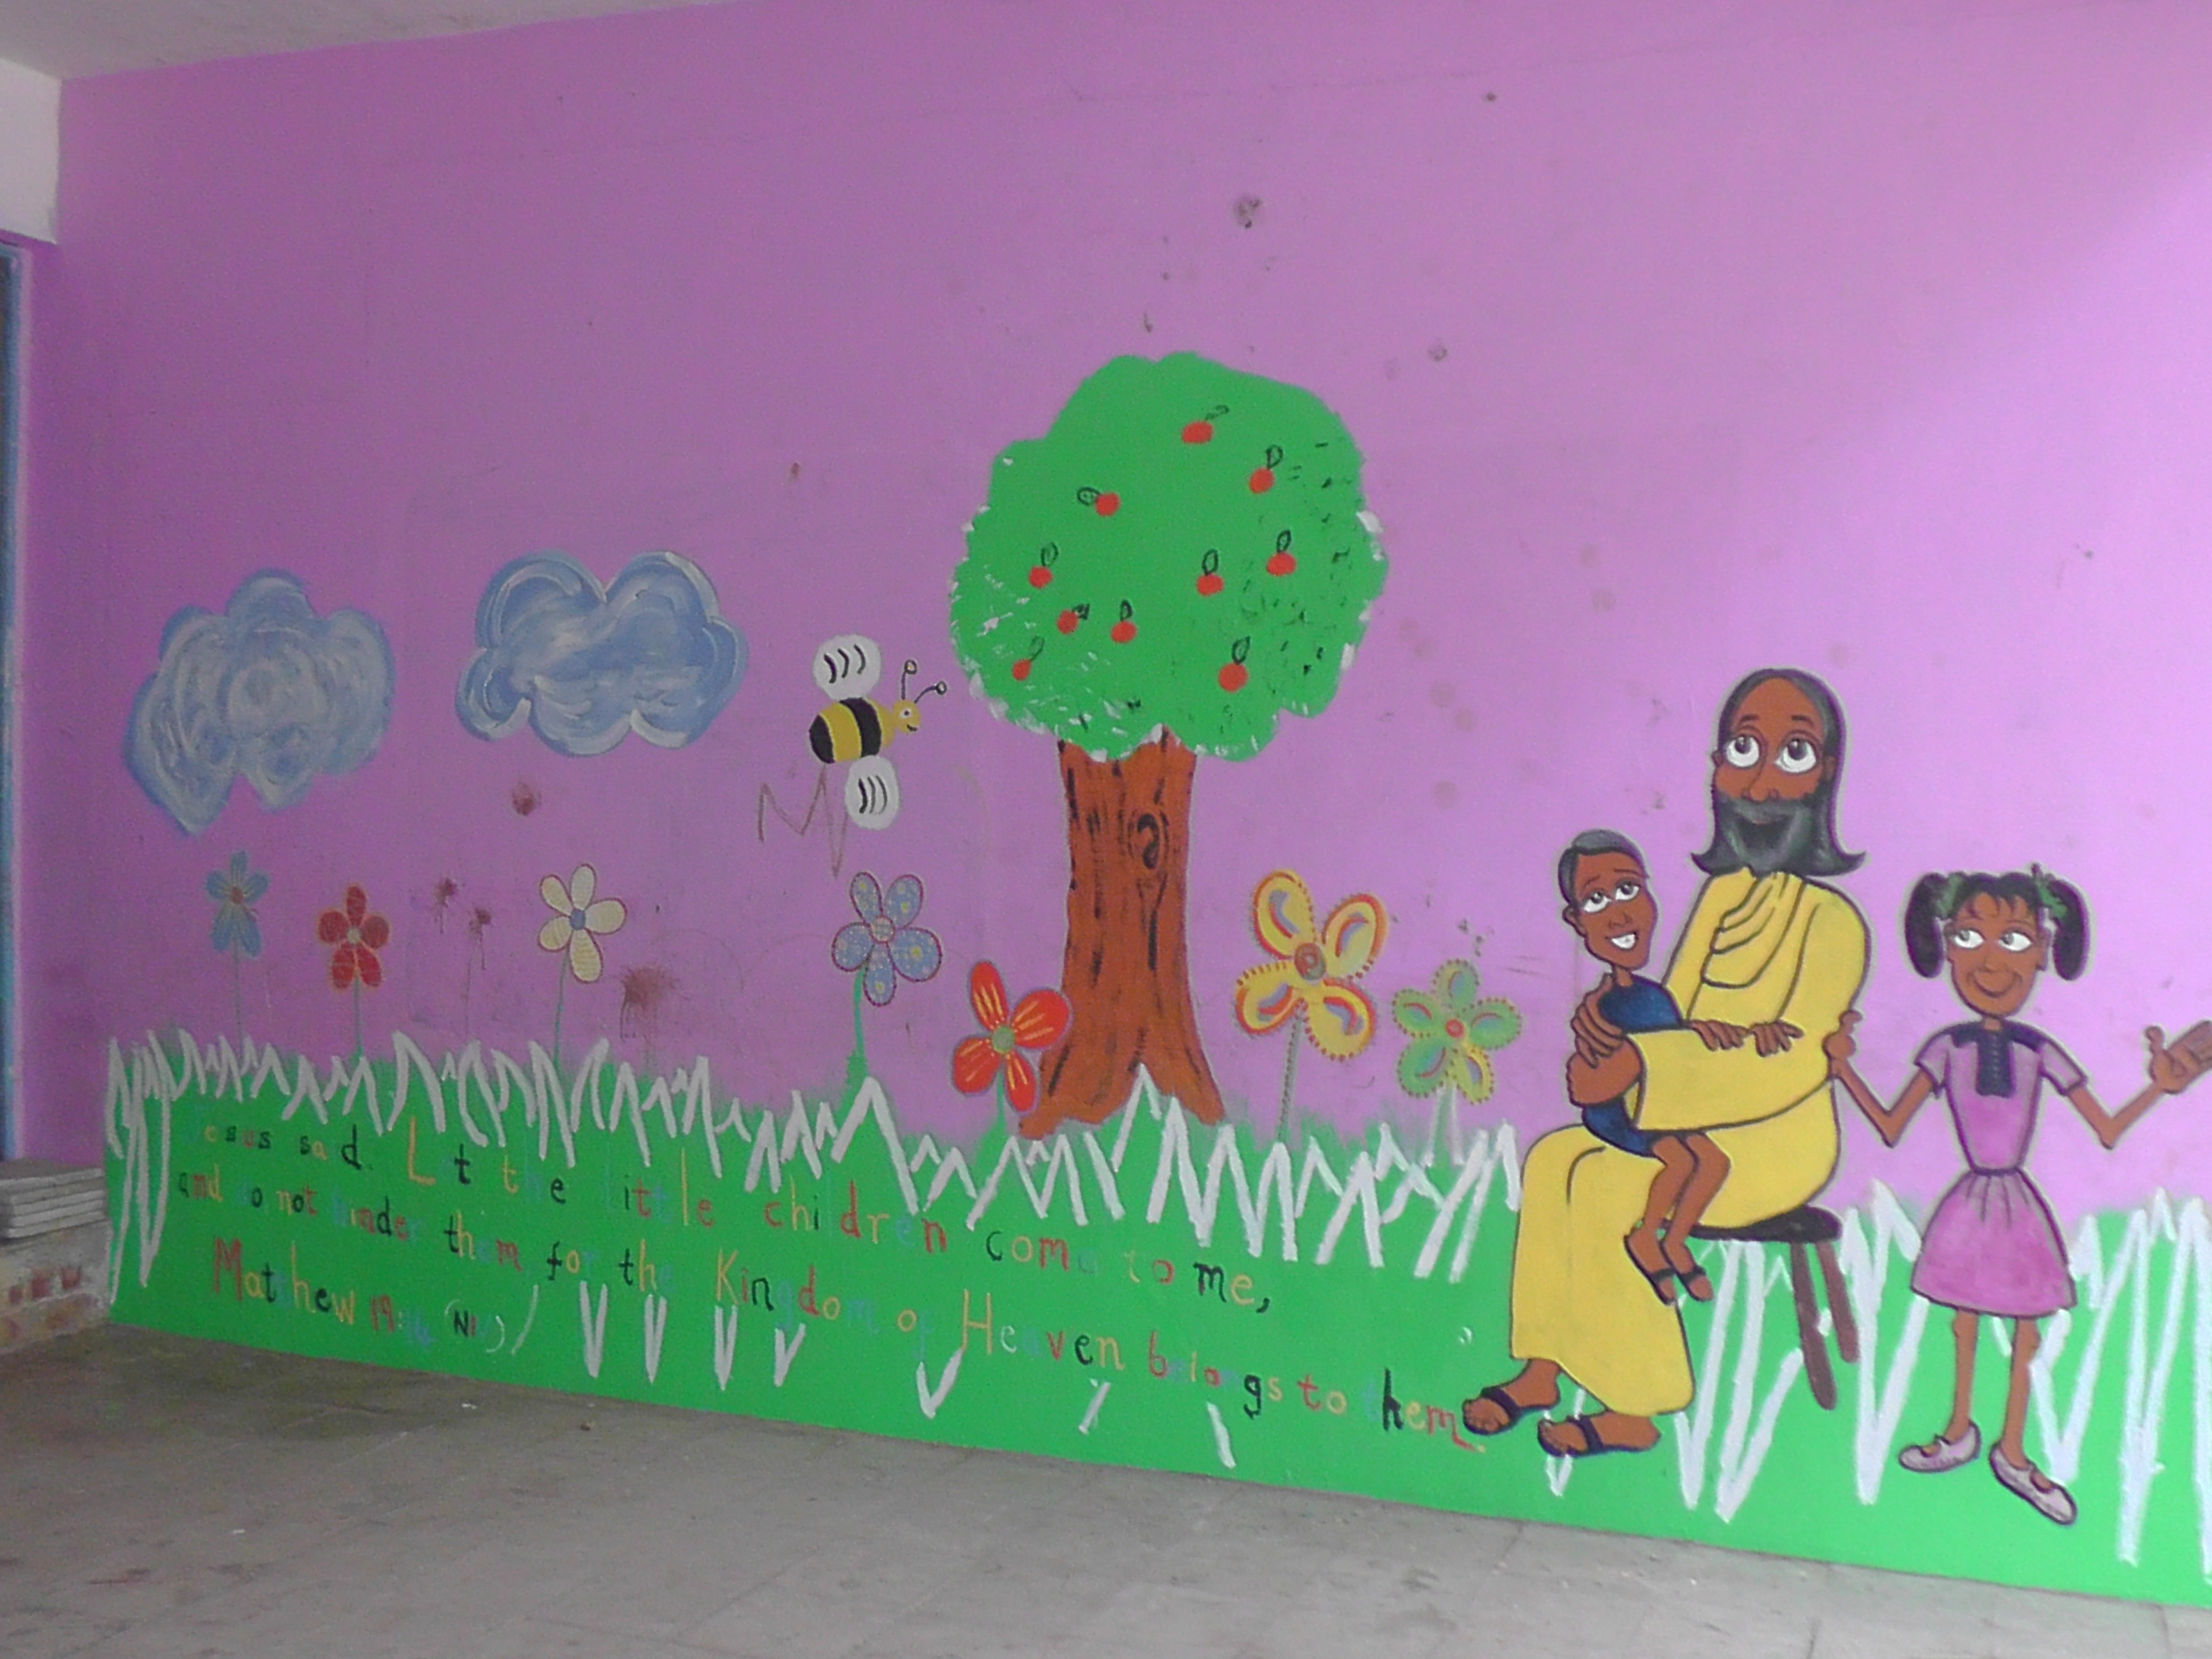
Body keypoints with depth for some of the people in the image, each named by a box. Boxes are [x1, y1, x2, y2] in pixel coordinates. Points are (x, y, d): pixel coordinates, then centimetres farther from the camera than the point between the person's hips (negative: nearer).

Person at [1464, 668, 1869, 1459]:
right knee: (1552, 1158, -10)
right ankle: (1541, 1370, -5)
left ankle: (1634, 1410, -14)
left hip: (1780, 1139, -7)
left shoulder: (1830, 919, -12)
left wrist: (1643, 1066, -27)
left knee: (1606, 1182, -24)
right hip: (1693, 1125, 7)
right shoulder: (1721, 896, 11)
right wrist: (1613, 1019, -10)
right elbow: (1672, 1013, 14)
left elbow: (1795, 1065, -20)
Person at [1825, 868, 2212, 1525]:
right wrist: (1844, 1069, -8)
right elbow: (1890, 1128, -3)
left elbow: (2107, 1133, 2)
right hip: (1968, 1210, 0)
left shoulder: (2039, 1052, -5)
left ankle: (2011, 1452, 26)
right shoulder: (1946, 1048, -6)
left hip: (2021, 1212, 0)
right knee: (1964, 1325, 13)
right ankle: (1959, 1435, 33)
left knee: (2025, 1333, 9)